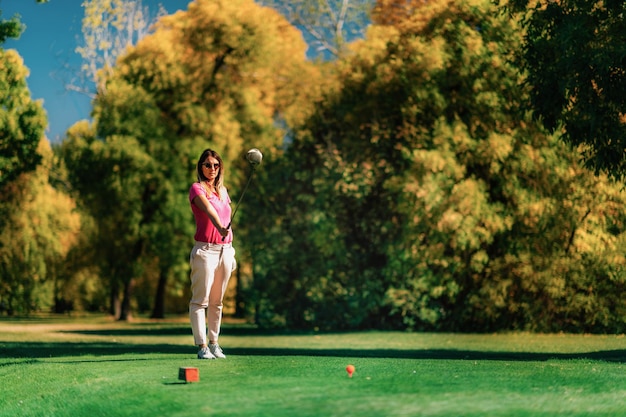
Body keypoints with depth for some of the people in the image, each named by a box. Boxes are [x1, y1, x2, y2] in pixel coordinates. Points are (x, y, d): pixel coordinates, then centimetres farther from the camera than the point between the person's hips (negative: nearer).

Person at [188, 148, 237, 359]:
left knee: (217, 301, 11)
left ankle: (214, 343, 17)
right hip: (205, 250, -6)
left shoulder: (223, 190, 16)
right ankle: (201, 346, -6)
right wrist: (220, 227, -45)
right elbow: (208, 209, -26)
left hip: (225, 250, 6)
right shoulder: (197, 188, -5)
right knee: (200, 300, -6)